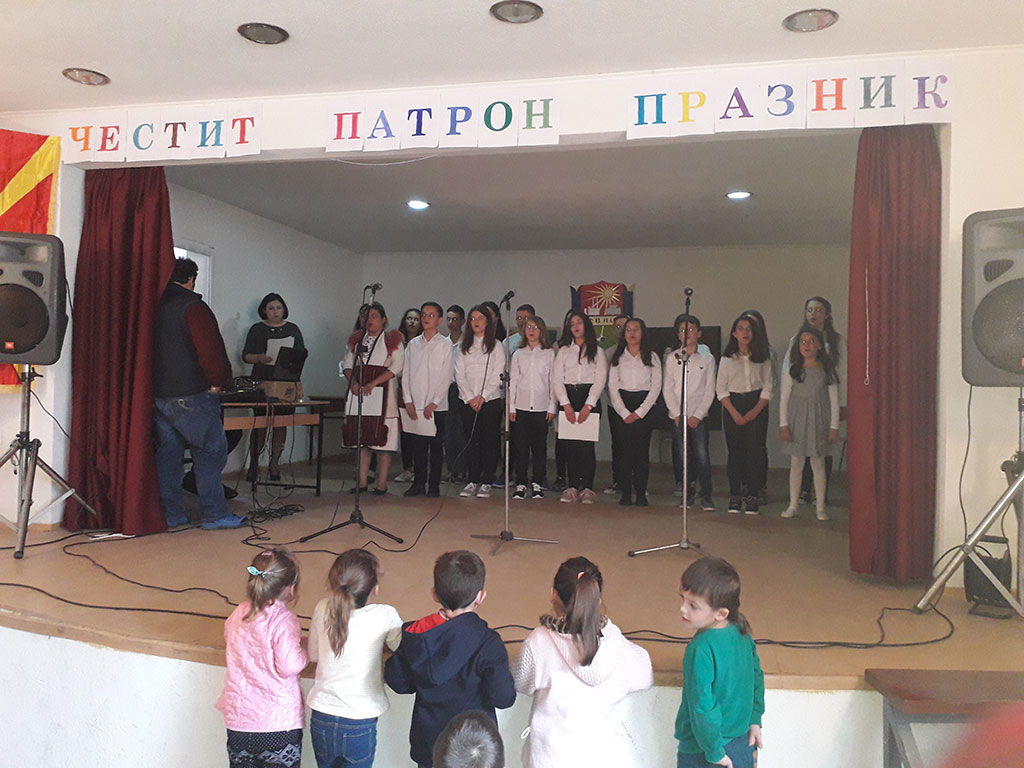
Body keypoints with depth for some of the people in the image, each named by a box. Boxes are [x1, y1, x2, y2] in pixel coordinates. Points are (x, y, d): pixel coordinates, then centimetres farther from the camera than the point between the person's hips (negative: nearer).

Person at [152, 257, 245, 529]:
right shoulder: (192, 305, -11)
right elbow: (210, 349, -17)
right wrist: (217, 382, -5)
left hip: (157, 393, 8)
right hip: (190, 395, -8)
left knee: (168, 453, 12)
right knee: (210, 452, -1)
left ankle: (170, 514, 15)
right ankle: (214, 514, 0)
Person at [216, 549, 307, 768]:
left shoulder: (237, 615, 1)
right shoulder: (283, 621, -19)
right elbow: (289, 666, -25)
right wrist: (305, 654, -5)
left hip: (238, 719, 6)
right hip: (279, 721, -6)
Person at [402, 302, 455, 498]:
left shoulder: (445, 345, 0)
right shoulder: (413, 344, 10)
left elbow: (446, 377, -4)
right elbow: (406, 373, 8)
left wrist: (433, 403, -10)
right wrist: (408, 401, -1)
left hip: (437, 406, -3)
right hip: (415, 406, 3)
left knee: (436, 446, 2)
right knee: (417, 445, 6)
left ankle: (434, 485, 10)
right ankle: (418, 483, 16)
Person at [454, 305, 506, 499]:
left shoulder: (496, 346, 3)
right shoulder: (463, 347, 11)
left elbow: (497, 376, -3)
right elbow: (459, 374, 5)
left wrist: (482, 397, -10)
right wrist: (470, 397, -6)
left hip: (491, 400, -2)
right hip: (467, 401, 2)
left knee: (489, 441, -2)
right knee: (471, 441, 3)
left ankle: (486, 482, 5)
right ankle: (473, 480, 11)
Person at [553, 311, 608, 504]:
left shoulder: (597, 352, 10)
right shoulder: (564, 351, 15)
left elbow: (600, 380, 1)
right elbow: (557, 378, 6)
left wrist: (588, 406, -10)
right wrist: (566, 404, -7)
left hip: (589, 399, -2)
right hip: (568, 398, 2)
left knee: (586, 443, -9)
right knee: (570, 444, -2)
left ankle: (587, 488, -4)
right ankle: (572, 487, 2)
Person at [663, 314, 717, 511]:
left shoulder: (707, 358, 5)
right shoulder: (672, 358, 7)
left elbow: (709, 391, 3)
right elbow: (667, 388, 4)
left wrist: (698, 415, -6)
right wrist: (677, 414, -5)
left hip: (699, 415, -1)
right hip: (677, 415, 1)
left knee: (702, 455, -9)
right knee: (681, 456, 0)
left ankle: (706, 497, -3)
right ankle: (686, 495, 12)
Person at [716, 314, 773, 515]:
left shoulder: (762, 359, 6)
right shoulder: (727, 359, 6)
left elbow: (768, 387, 3)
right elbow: (720, 389, 2)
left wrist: (755, 411, -8)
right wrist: (735, 413, -7)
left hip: (756, 407, 0)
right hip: (732, 406, 0)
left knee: (754, 451, -6)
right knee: (735, 451, -1)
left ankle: (751, 498, -1)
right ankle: (735, 496, 5)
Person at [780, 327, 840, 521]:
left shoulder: (827, 370, 1)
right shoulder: (792, 371, 3)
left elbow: (834, 401, 2)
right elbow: (784, 398, 3)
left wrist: (834, 426, -2)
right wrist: (783, 424, -3)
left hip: (818, 421, -1)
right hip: (796, 421, 1)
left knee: (818, 464, 2)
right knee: (796, 463, 4)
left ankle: (820, 507, 12)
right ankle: (792, 505, 12)